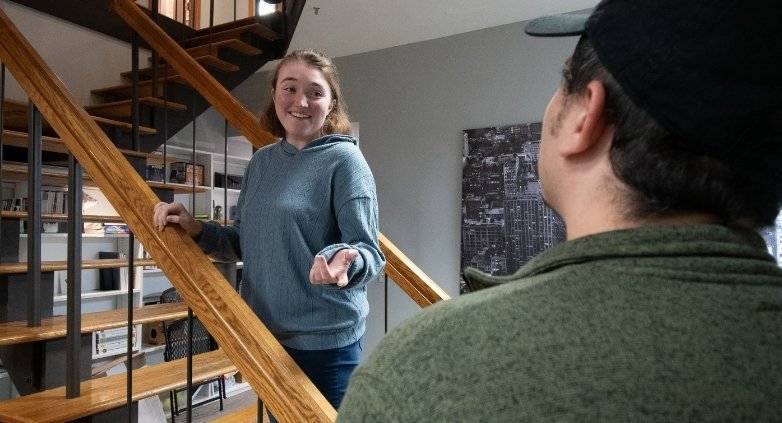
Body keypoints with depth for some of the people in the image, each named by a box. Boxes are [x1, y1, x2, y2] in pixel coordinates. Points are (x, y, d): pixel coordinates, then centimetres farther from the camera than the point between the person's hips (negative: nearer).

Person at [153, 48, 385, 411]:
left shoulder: (343, 159, -13)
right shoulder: (261, 162, 6)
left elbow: (369, 251, -17)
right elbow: (244, 244, 13)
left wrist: (346, 261, -38)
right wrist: (195, 229, -2)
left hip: (325, 343, -6)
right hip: (266, 336, 7)